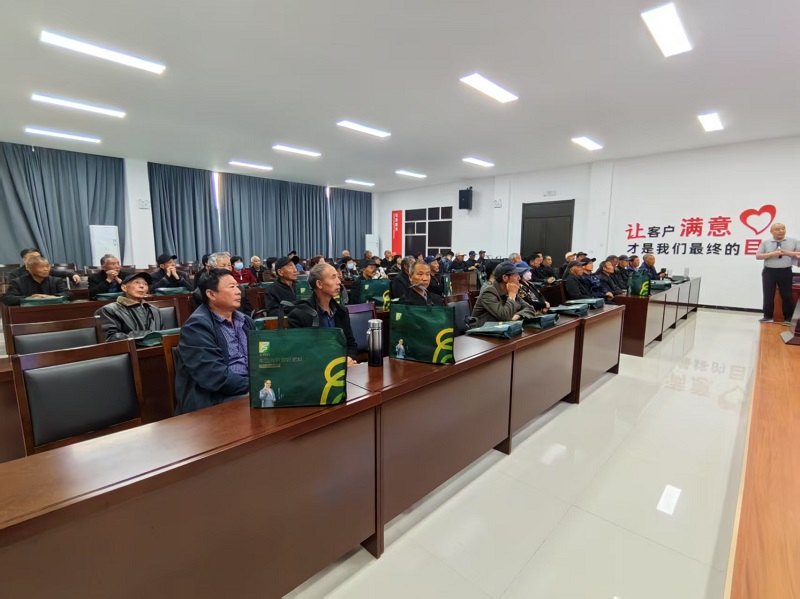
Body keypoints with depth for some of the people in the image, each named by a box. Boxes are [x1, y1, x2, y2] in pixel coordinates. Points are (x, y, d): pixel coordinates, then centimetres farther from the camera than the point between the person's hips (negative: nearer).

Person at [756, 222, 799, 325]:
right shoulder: (765, 242, 4)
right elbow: (758, 256, 0)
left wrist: (788, 253, -13)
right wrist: (772, 254, -14)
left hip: (785, 272, 0)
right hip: (769, 272, 0)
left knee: (787, 296, 4)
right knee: (768, 295, 5)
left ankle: (788, 318, 14)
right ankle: (768, 317, 13)